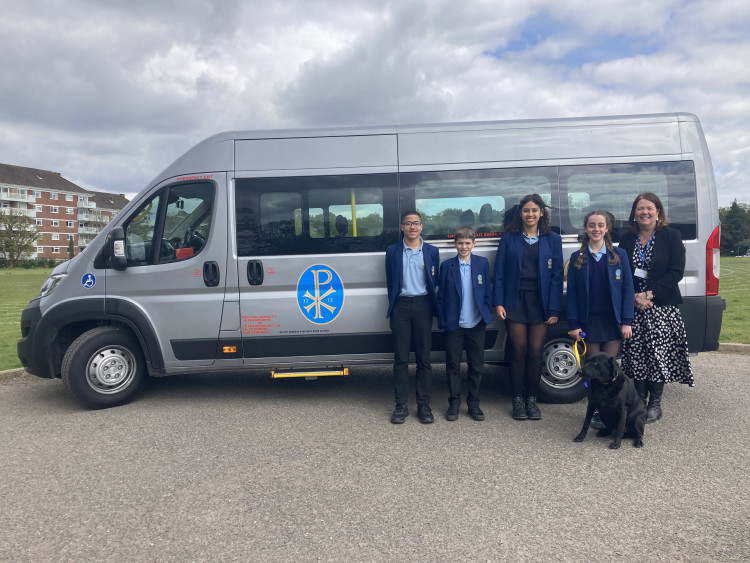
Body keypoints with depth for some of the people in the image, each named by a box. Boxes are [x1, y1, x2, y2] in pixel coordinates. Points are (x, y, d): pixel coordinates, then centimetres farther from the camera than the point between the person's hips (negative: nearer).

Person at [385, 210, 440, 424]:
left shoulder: (431, 251, 6)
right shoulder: (392, 251, 5)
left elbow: (435, 281, 8)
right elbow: (390, 282, 7)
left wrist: (433, 307, 2)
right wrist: (393, 306, 3)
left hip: (423, 305, 0)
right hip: (401, 305, 0)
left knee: (424, 358, 4)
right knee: (401, 358, 2)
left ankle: (424, 405, 13)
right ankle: (401, 405, 10)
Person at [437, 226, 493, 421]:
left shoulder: (483, 263, 3)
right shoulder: (447, 266, -1)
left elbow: (486, 292, 6)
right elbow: (441, 296, 0)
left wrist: (487, 315, 1)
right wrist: (442, 321, -4)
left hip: (476, 324, 1)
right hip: (454, 325, -1)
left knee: (476, 366, 9)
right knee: (453, 366, 7)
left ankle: (473, 404, 23)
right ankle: (454, 404, 20)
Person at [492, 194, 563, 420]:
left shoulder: (552, 240, 6)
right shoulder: (509, 238, 5)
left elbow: (557, 276, 2)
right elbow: (499, 273, 3)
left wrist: (554, 309, -4)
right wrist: (499, 303, -6)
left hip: (540, 302, 1)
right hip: (516, 301, 0)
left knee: (535, 353, 3)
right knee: (519, 351, 1)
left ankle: (532, 398, 19)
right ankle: (517, 399, 14)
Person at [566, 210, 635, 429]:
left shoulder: (619, 255, 4)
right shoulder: (577, 258, 3)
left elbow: (627, 289, 1)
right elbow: (572, 293, 1)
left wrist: (626, 321, -6)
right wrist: (574, 324, -5)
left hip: (613, 320, 0)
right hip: (589, 321, 0)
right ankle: (596, 411, 14)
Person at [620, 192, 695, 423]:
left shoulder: (671, 236, 0)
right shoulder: (627, 240, 7)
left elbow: (676, 272, -7)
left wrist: (649, 294, -15)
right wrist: (633, 298, -11)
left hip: (662, 307, -2)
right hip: (633, 307, 2)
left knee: (658, 353, 0)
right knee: (636, 354, 4)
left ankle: (655, 404, 12)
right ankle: (639, 400, 17)